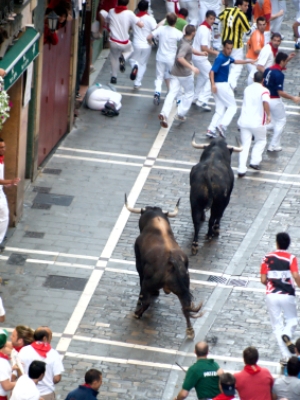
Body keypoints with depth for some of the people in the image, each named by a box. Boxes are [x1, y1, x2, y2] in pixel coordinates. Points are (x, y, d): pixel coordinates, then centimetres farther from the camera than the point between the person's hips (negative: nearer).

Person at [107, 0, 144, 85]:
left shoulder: (111, 11, -3)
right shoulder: (129, 13, -14)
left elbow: (108, 26, 12)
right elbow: (141, 25, -15)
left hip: (113, 41, 2)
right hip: (124, 43, -2)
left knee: (114, 57, 26)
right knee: (129, 50, 29)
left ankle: (114, 77, 26)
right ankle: (123, 57, -4)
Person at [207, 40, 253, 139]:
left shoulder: (227, 57, 11)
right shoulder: (220, 58, -18)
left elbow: (235, 61, 33)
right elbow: (212, 71, -28)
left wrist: (248, 61, 36)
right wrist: (213, 84, -40)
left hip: (223, 85, 9)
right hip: (221, 85, -9)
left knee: (220, 110, 7)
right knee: (232, 107, -1)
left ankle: (211, 129, 0)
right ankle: (223, 125, -12)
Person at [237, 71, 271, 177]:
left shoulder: (247, 89, 12)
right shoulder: (264, 91, -8)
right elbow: (265, 102, -29)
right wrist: (268, 115, -24)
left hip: (244, 120, 4)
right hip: (257, 122, -4)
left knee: (245, 145, 7)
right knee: (261, 141, 21)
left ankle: (241, 169, -1)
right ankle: (254, 161, 7)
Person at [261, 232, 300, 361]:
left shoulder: (267, 258, 5)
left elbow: (263, 280, 5)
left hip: (271, 295, 1)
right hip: (287, 295, -1)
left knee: (277, 326, 8)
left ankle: (286, 356, -2)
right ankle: (287, 335, -16)